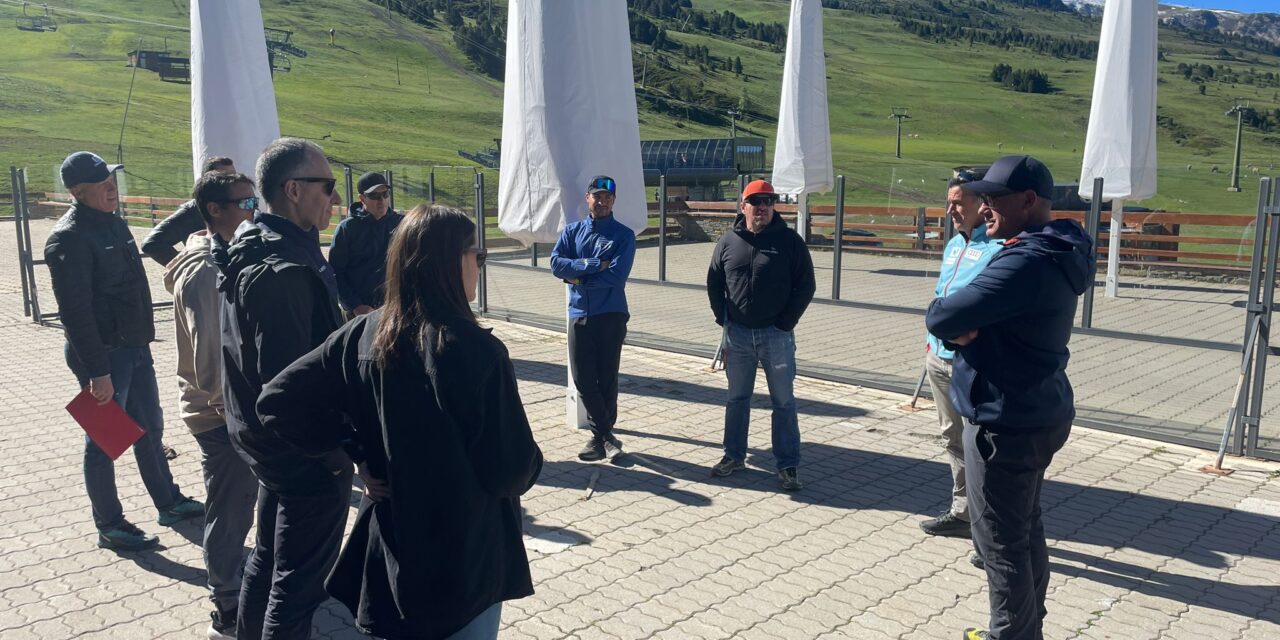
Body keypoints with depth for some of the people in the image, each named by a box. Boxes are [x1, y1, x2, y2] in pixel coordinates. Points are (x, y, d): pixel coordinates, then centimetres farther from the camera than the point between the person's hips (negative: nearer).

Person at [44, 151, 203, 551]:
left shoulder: (113, 222, 9)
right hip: (103, 353, -9)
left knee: (150, 428, 19)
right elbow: (75, 312, -23)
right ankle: (109, 526, 18)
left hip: (135, 346, 9)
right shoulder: (69, 237, -19)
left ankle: (168, 503, 33)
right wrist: (97, 372, -24)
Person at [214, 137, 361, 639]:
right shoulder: (286, 270, -25)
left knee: (268, 556, 26)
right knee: (298, 582, 3)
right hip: (307, 454, -10)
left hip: (265, 440, 10)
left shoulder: (252, 249, 7)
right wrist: (342, 452, -21)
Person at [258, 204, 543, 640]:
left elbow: (277, 400, -6)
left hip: (389, 549, 5)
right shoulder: (478, 350, -24)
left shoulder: (361, 335, -8)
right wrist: (531, 464, 2)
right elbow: (513, 470, -21)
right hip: (465, 558, -5)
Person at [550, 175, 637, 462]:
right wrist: (593, 265, -14)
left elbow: (616, 276, -14)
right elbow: (556, 263, -6)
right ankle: (605, 434, 16)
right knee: (583, 379, 3)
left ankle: (601, 434, 18)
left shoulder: (624, 235, 0)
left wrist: (578, 276, -9)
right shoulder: (572, 230, 10)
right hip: (579, 315, 3)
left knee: (607, 379, 3)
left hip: (611, 316, -3)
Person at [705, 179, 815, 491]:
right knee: (737, 399, 13)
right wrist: (723, 319, 4)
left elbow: (806, 286, -3)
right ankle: (734, 455, 27)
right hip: (738, 334, 3)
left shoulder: (789, 241, -4)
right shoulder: (729, 241, 4)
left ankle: (788, 465, 11)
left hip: (776, 335, -3)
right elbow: (714, 283, 12)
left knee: (783, 402, 3)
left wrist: (786, 323, -8)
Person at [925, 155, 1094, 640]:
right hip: (1036, 414, 11)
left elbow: (940, 317, -28)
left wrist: (946, 316, -6)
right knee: (1025, 529, 21)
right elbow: (987, 308, 9)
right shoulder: (1051, 254, 9)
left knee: (1001, 542, 3)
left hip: (1007, 423, -11)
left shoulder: (1027, 263, -25)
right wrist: (966, 325, -12)